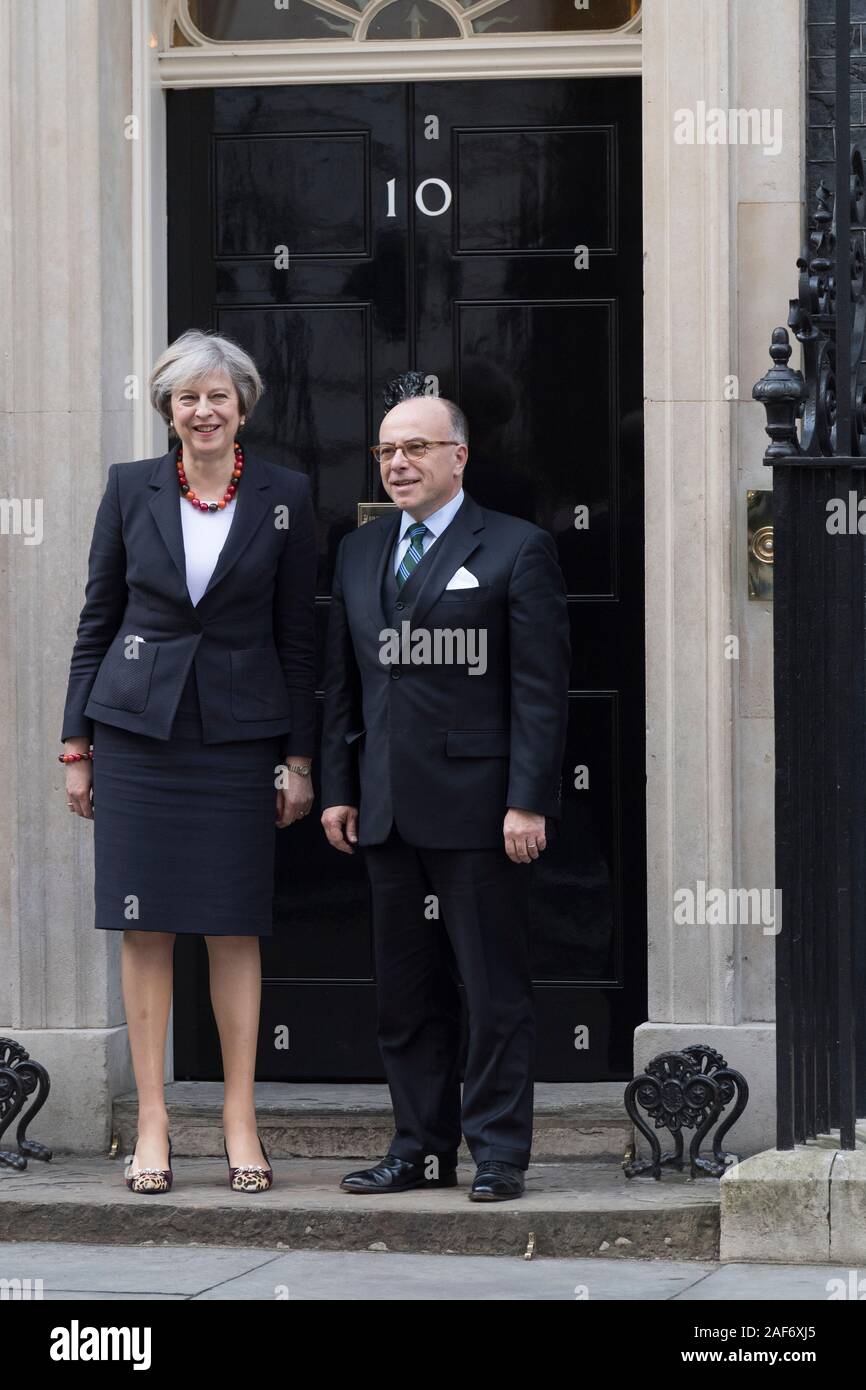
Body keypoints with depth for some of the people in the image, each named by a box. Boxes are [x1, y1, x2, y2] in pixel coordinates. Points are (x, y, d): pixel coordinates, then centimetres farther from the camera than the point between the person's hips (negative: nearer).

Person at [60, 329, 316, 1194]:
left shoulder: (283, 497, 2)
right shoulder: (130, 489, 3)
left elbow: (296, 634, 5)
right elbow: (97, 619, 7)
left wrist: (298, 757, 2)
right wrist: (77, 744, 4)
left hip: (239, 733, 0)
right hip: (137, 726, 1)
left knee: (235, 928, 2)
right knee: (145, 927, 0)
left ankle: (241, 1124, 8)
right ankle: (152, 1124, 5)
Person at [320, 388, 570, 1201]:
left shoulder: (516, 551, -2)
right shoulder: (357, 553, 15)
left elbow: (541, 687, -7)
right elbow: (342, 681, 18)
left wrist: (529, 801, -13)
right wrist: (337, 788, 10)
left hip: (477, 809, -6)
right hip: (388, 813, 6)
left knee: (494, 989, -2)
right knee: (405, 992, 9)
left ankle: (499, 1155, 4)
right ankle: (422, 1150, 16)